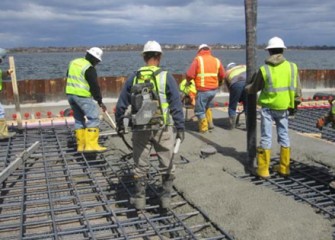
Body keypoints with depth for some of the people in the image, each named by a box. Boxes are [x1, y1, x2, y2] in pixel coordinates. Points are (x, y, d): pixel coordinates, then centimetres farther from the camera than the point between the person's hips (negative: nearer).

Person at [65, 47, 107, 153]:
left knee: (79, 119, 15)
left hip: (70, 94, 8)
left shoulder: (73, 62, 13)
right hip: (82, 96, -8)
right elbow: (94, 86, -11)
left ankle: (81, 145, 17)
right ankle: (91, 145, -9)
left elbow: (68, 77, 21)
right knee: (93, 118, -4)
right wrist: (100, 101, -4)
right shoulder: (89, 68, -12)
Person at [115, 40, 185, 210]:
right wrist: (180, 127, -3)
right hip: (162, 128, -2)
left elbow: (121, 104, 7)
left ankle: (139, 198, 23)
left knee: (140, 166, 15)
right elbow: (176, 105, -8)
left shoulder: (133, 78, 3)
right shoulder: (166, 77, -5)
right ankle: (166, 197, 18)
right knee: (167, 165, 13)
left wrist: (119, 123, 20)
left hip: (140, 129, 2)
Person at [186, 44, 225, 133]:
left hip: (203, 90, -6)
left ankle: (203, 128, 18)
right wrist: (219, 82, 32)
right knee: (206, 106, 29)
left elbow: (190, 74, -14)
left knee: (200, 110, 11)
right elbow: (222, 75, 12)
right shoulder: (216, 60, 7)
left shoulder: (198, 59, -7)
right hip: (214, 89, 6)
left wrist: (188, 79, 7)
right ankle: (210, 123, 27)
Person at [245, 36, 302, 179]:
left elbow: (254, 88, 4)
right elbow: (297, 89, 2)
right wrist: (296, 103, 17)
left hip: (268, 107, -2)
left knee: (266, 137, 4)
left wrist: (246, 89, 26)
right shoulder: (292, 67, -3)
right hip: (283, 108, 3)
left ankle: (263, 170, 8)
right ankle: (284, 168, 23)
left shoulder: (264, 69, -9)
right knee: (284, 136, 15)